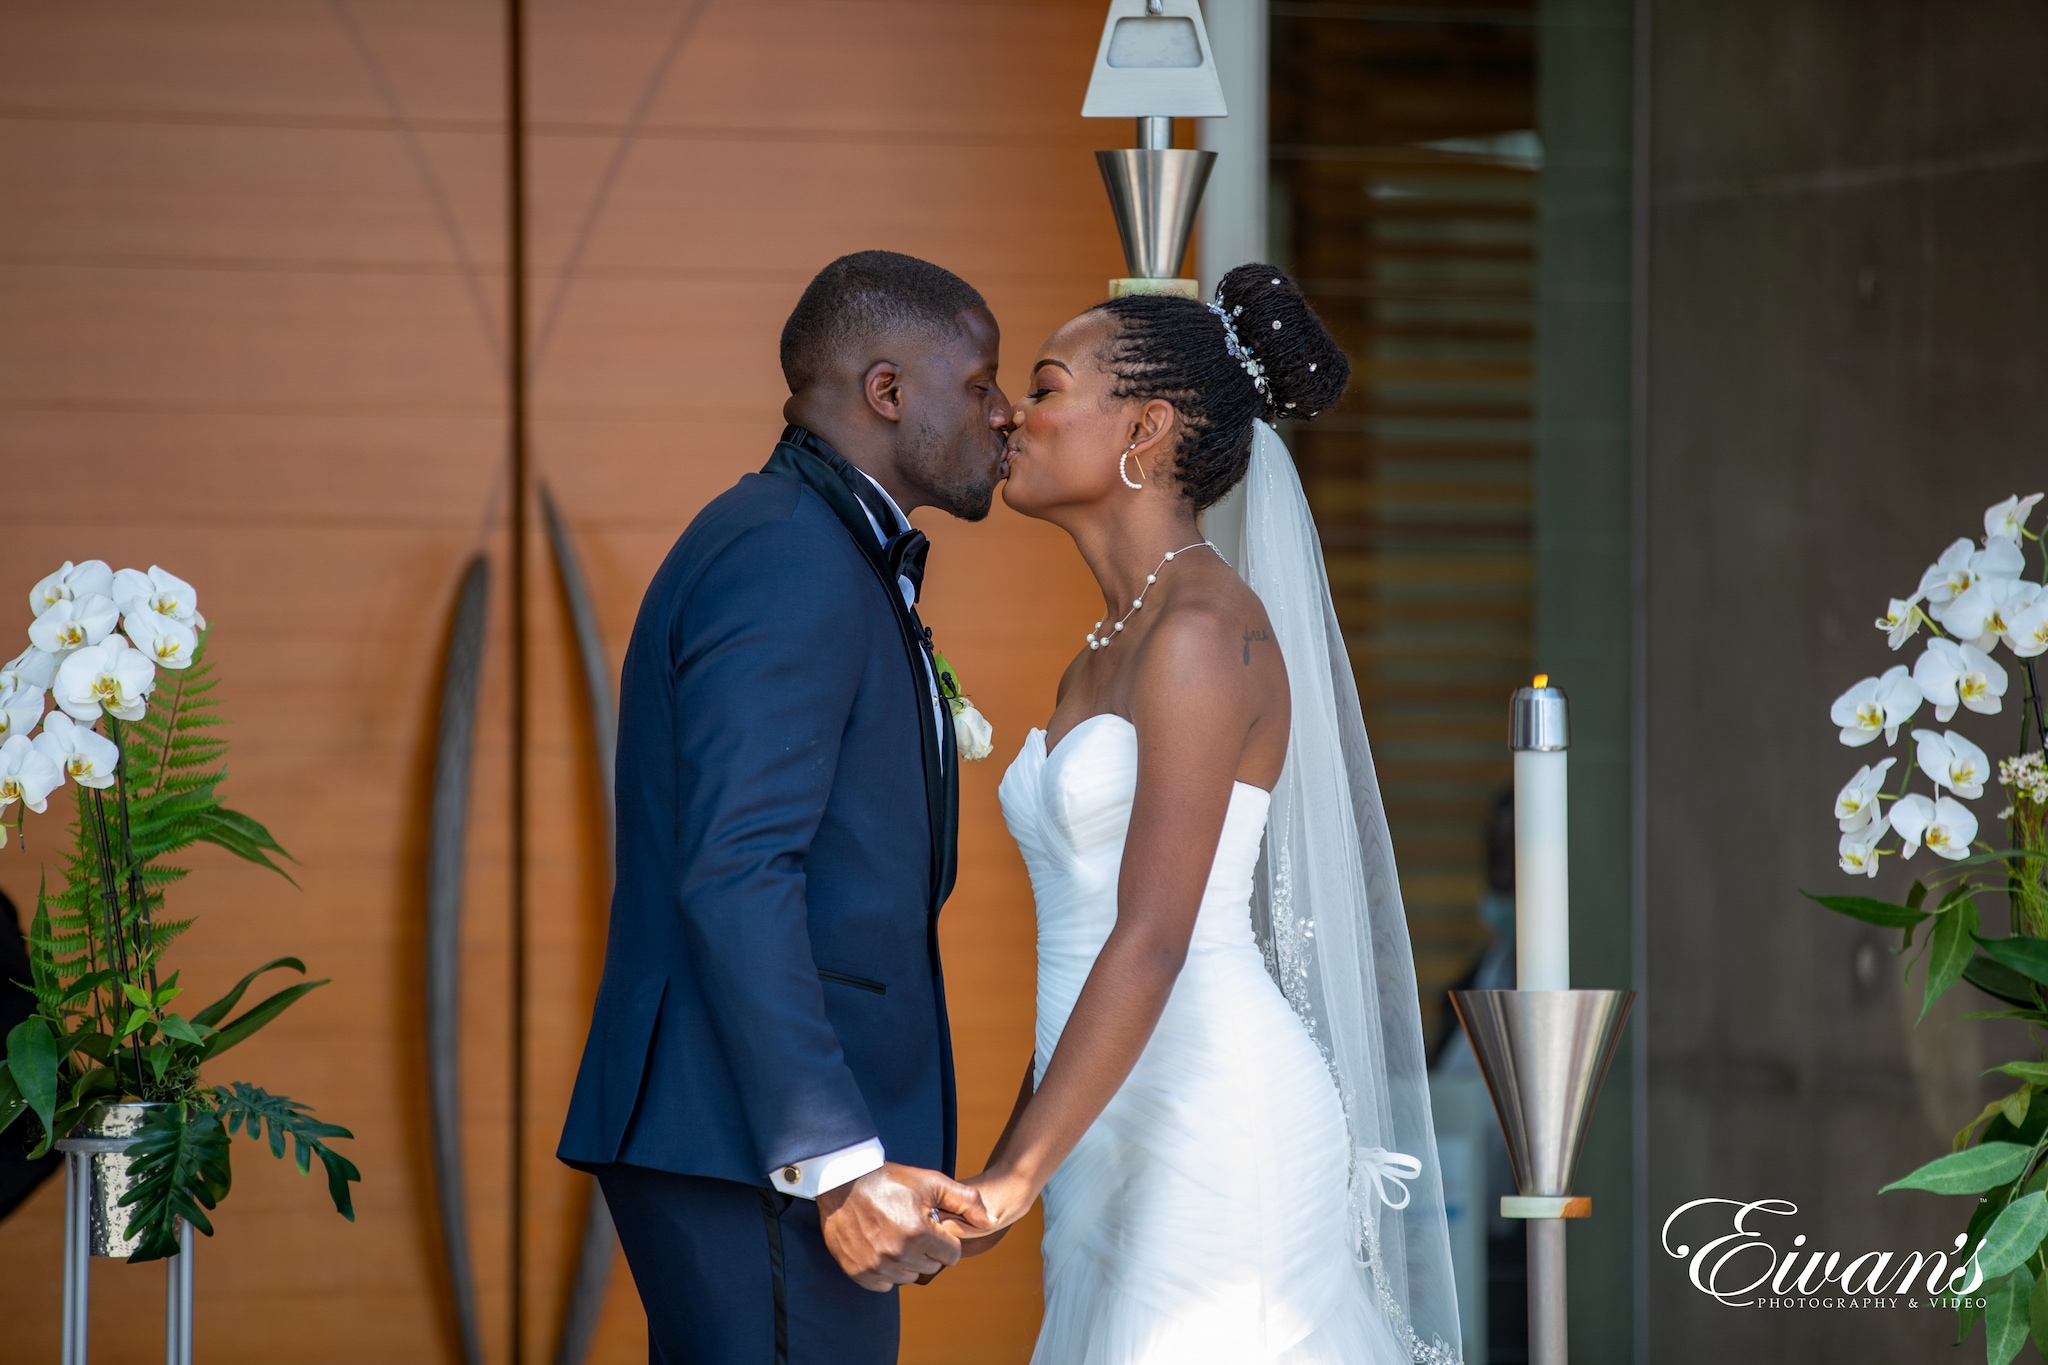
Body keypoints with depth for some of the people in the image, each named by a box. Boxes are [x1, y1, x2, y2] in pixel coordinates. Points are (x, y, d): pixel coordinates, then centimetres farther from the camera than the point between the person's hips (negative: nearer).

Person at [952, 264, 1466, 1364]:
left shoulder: (1208, 629, -11)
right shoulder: (1098, 665, 17)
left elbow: (1153, 940, -19)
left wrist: (1012, 1180, -23)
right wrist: (1003, 1167, 22)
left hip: (1214, 1119, -9)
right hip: (1116, 1140, 9)